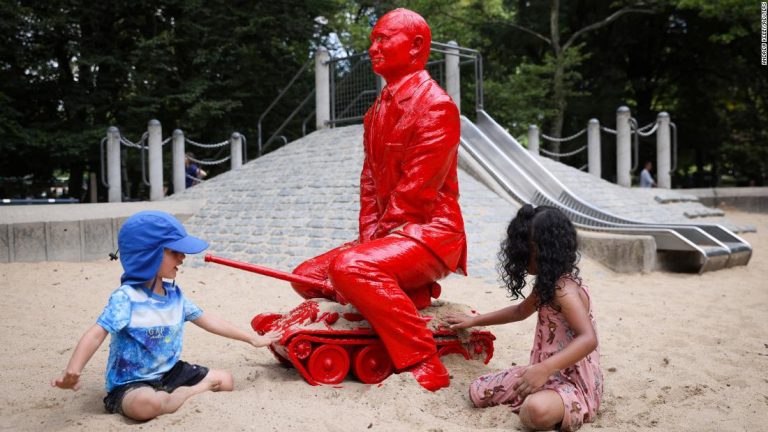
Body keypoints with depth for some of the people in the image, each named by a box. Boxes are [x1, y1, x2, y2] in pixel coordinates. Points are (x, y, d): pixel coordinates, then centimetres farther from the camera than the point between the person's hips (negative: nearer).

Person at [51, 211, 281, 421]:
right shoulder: (126, 298, -20)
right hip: (131, 383, -6)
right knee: (147, 404, -39)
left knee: (226, 380, 3)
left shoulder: (175, 294, 2)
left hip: (170, 372, 7)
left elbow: (207, 320, 9)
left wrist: (252, 338, 11)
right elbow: (96, 334, -29)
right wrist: (72, 372, -47)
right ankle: (202, 388, -14)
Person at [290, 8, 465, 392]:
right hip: (388, 234, 9)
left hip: (429, 233, -9)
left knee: (350, 267, -34)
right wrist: (367, 238, -2)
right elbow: (369, 181, 11)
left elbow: (417, 190, -19)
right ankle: (410, 295, 5)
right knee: (307, 278, 8)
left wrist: (377, 240, -15)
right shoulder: (378, 110, 15)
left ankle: (425, 366, -26)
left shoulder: (434, 104, -13)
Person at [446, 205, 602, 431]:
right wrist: (474, 320, 27)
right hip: (549, 373, 8)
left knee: (536, 410, -40)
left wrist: (544, 369, -46)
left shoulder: (565, 289, -23)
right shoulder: (548, 284, 8)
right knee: (478, 392, 2)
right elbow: (521, 311, 26)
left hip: (574, 383, -8)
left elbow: (588, 339, -36)